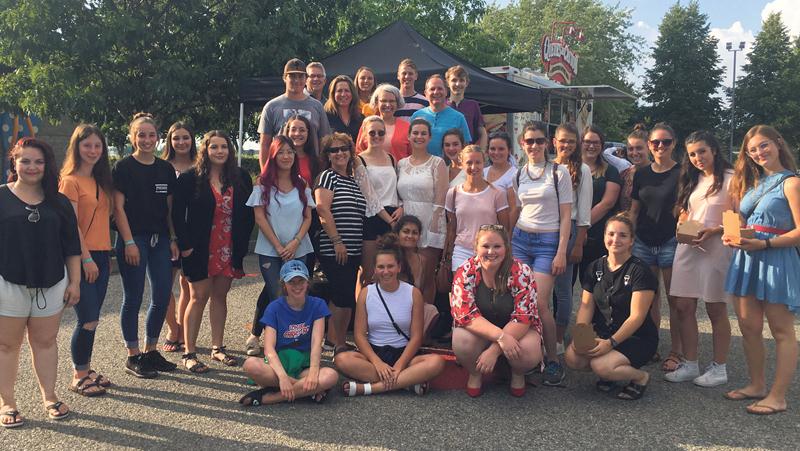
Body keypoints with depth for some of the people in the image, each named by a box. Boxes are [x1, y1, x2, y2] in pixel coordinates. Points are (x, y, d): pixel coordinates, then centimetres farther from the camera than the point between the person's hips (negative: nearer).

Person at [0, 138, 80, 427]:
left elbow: (71, 246, 9)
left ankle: (49, 397, 22)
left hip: (51, 284, 2)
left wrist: (74, 282, 5)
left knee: (45, 341, 10)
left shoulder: (58, 202, 7)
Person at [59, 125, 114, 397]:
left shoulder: (100, 180, 15)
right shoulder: (70, 180, -8)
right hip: (82, 257, -7)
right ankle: (78, 378, 10)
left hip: (100, 255, 7)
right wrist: (87, 258, -16)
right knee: (88, 321, -5)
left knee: (91, 319, 12)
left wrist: (107, 255, 14)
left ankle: (86, 370, 23)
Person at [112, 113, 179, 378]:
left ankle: (151, 351, 22)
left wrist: (173, 239, 7)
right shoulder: (124, 167, -4)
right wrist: (129, 242, -13)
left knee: (163, 296, 6)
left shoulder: (166, 169, 10)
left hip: (160, 239, 5)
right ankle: (133, 356, 13)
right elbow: (118, 207, -8)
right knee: (133, 298, 1)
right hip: (133, 239, -5)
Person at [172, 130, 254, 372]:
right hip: (200, 250, -3)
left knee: (220, 296, 11)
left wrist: (242, 244, 0)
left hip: (229, 250, 3)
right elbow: (178, 214, -6)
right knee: (199, 297, 0)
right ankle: (189, 353, 8)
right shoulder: (190, 178, -5)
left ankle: (217, 347, 22)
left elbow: (248, 214, 7)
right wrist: (185, 244, -12)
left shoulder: (241, 178, 5)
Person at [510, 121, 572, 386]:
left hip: (548, 241, -4)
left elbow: (566, 216, -4)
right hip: (520, 239, 4)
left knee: (540, 303, -13)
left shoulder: (559, 173, -2)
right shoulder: (519, 174, 11)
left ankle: (553, 361, 1)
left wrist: (561, 252, -10)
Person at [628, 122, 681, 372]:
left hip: (671, 242, -4)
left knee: (674, 300, 1)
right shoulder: (641, 174, 10)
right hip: (644, 243, 4)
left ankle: (676, 351, 12)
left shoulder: (681, 173, -2)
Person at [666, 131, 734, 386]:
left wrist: (714, 231, -20)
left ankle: (719, 368, 14)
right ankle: (690, 365, 15)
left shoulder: (730, 179, -6)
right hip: (688, 247, 6)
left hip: (716, 248, -6)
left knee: (716, 309, 2)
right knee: (684, 307, 5)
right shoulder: (692, 180, 15)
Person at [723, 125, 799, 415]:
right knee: (748, 327, 10)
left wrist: (763, 244, -21)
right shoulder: (753, 182, 15)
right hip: (747, 260, 7)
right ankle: (757, 386, 23)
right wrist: (732, 236, 1)